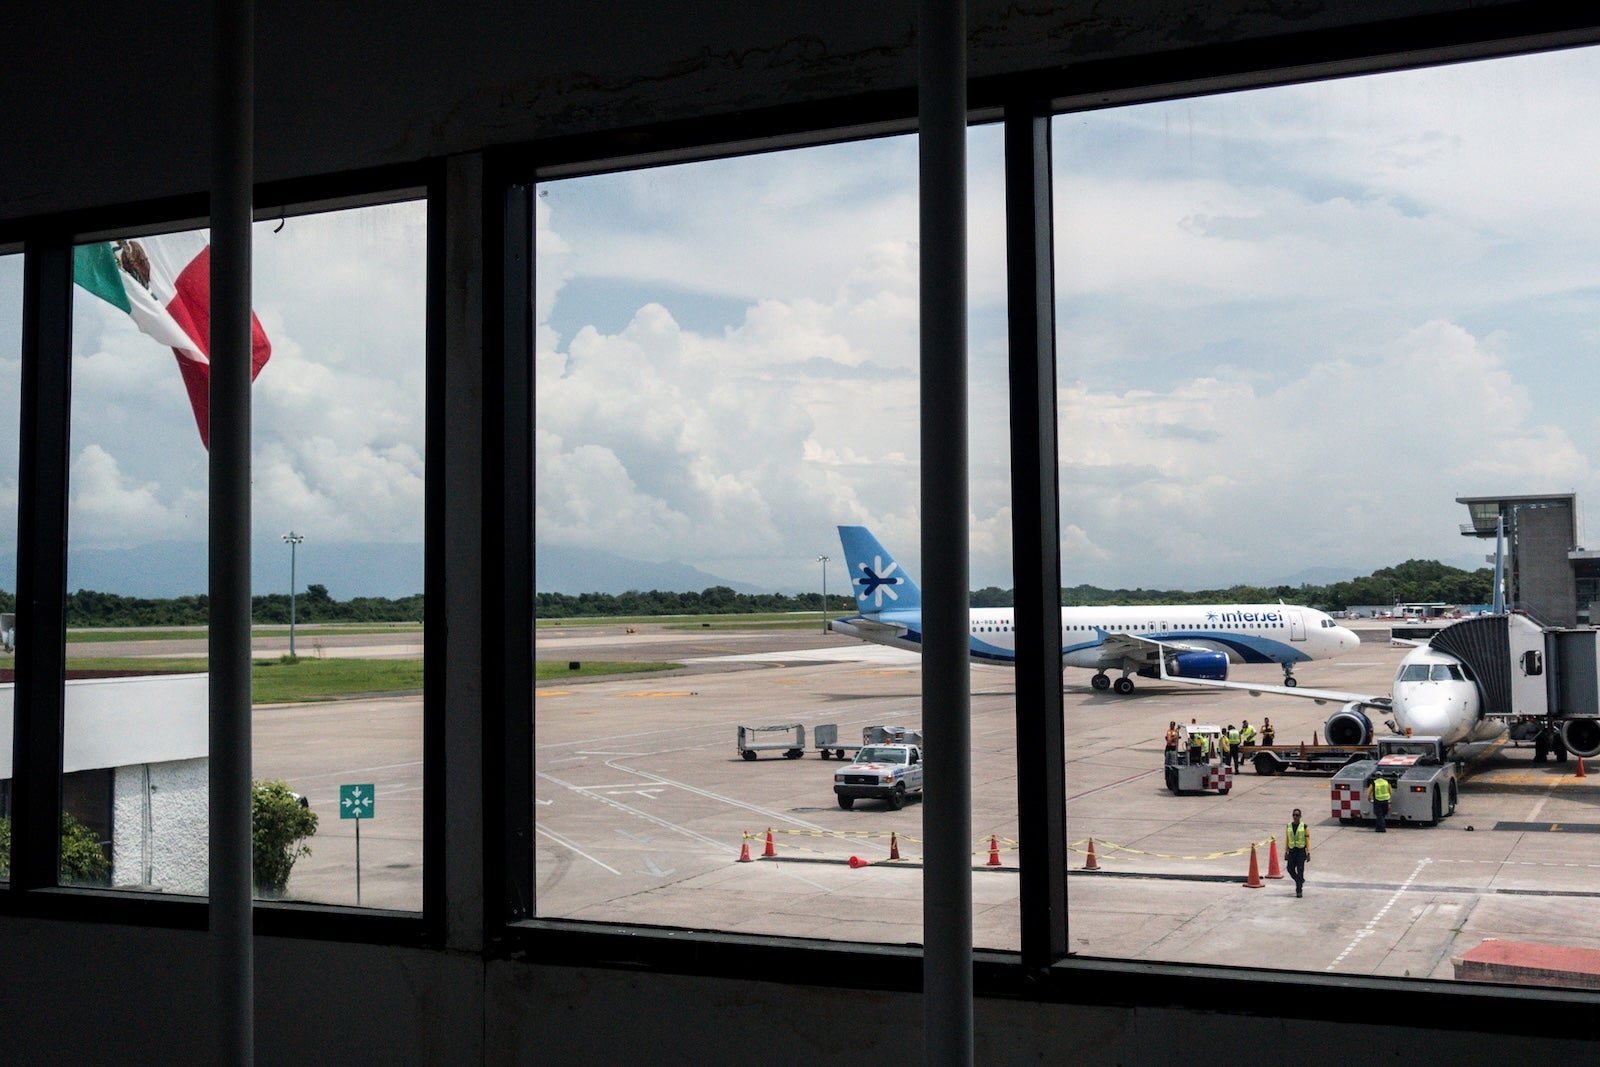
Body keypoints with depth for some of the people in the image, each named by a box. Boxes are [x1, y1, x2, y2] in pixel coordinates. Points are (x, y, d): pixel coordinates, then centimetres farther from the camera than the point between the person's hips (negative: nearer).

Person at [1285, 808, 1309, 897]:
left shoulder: (1304, 827, -4)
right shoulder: (1288, 826, 6)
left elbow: (1308, 840, -4)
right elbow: (1286, 840, 9)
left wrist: (1308, 853, -8)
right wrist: (1286, 852, 7)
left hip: (1301, 851, -4)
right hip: (1292, 851, 4)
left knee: (1300, 871, -5)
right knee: (1290, 869, 0)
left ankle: (1299, 891, 1)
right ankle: (1301, 881, 28)